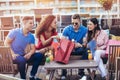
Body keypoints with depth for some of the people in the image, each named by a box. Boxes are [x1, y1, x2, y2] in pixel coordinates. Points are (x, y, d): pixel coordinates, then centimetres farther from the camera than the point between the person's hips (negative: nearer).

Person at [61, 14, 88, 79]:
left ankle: (81, 72, -18)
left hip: (79, 49, 0)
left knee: (85, 50, -32)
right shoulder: (66, 29, -5)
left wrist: (80, 45, -35)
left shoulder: (84, 30, -7)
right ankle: (63, 74, -19)